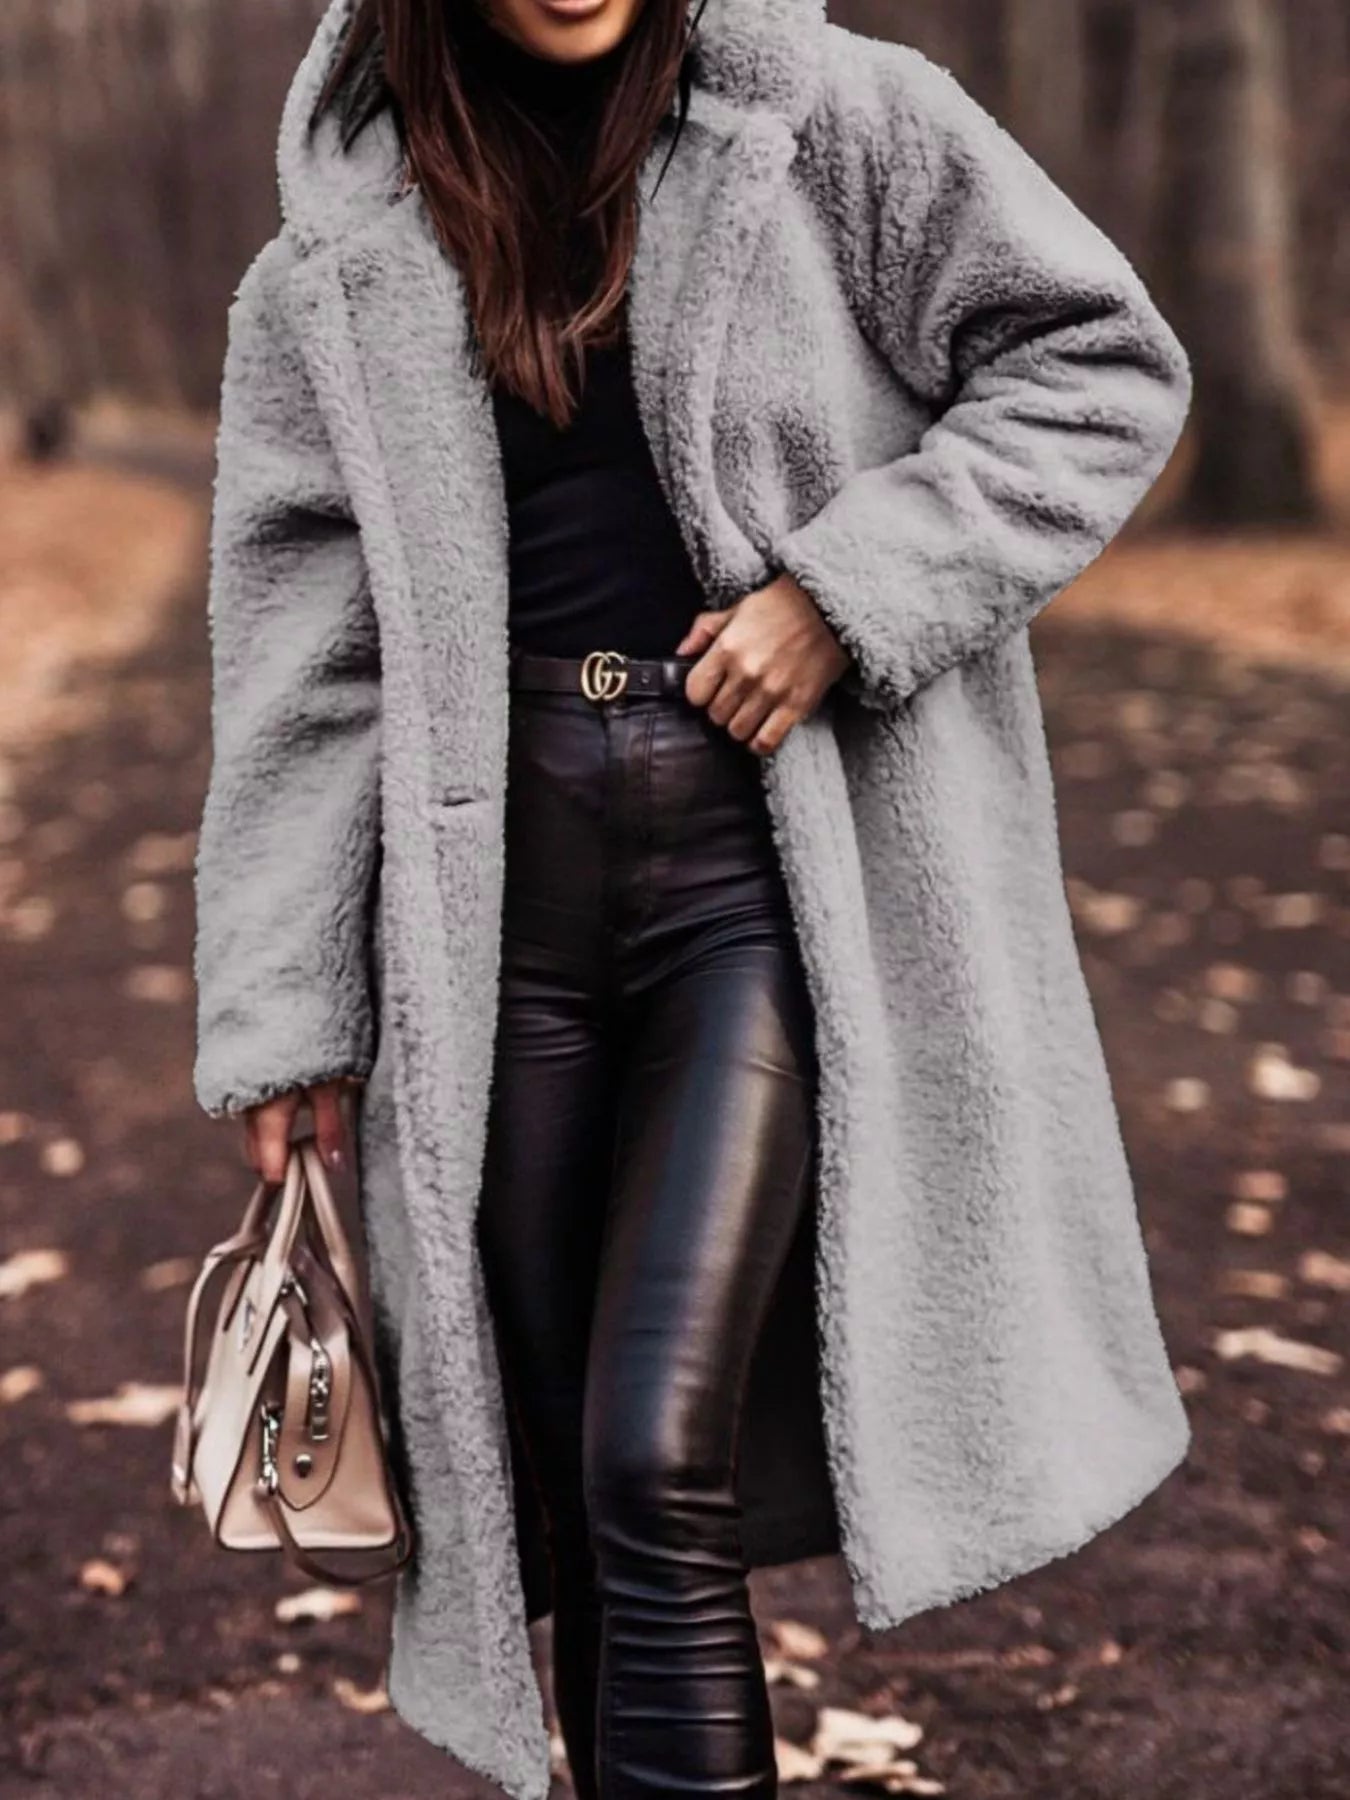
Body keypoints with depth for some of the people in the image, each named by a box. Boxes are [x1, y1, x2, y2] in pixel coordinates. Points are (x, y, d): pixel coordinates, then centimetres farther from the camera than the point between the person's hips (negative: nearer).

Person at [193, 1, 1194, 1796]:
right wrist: (283, 1009, 5)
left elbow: (1104, 365, 2)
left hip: (764, 861, -3)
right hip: (503, 881, 3)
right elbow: (302, 650, 8)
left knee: (659, 1462, -13)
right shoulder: (345, 259, 9)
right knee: (565, 1489, 8)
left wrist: (851, 589, -10)